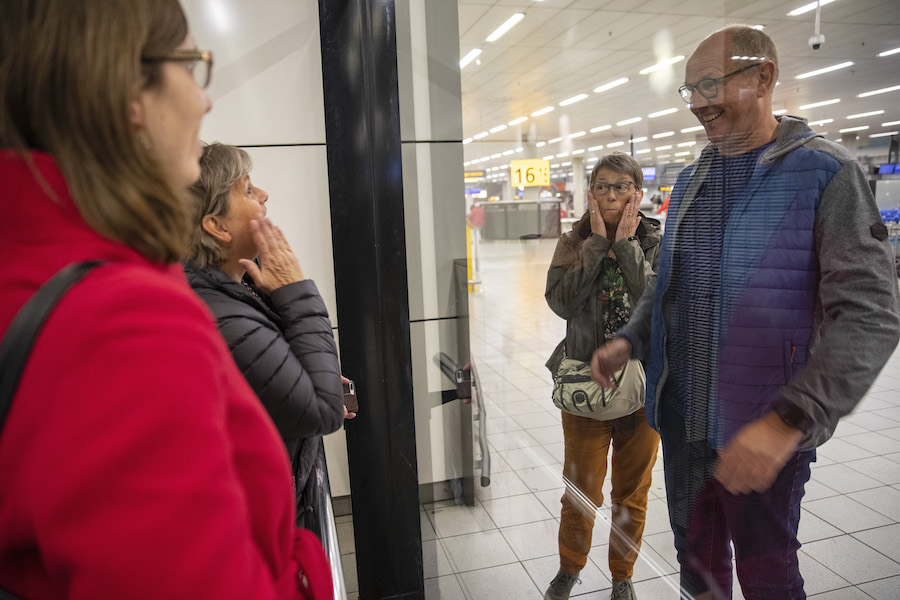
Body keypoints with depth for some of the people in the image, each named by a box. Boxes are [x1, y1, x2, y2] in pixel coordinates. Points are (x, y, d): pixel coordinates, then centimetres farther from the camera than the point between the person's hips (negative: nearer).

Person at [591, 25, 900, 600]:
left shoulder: (827, 173, -12)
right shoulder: (691, 181, 7)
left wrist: (789, 420, -31)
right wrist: (630, 340, -1)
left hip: (766, 429, -5)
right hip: (683, 417, 5)